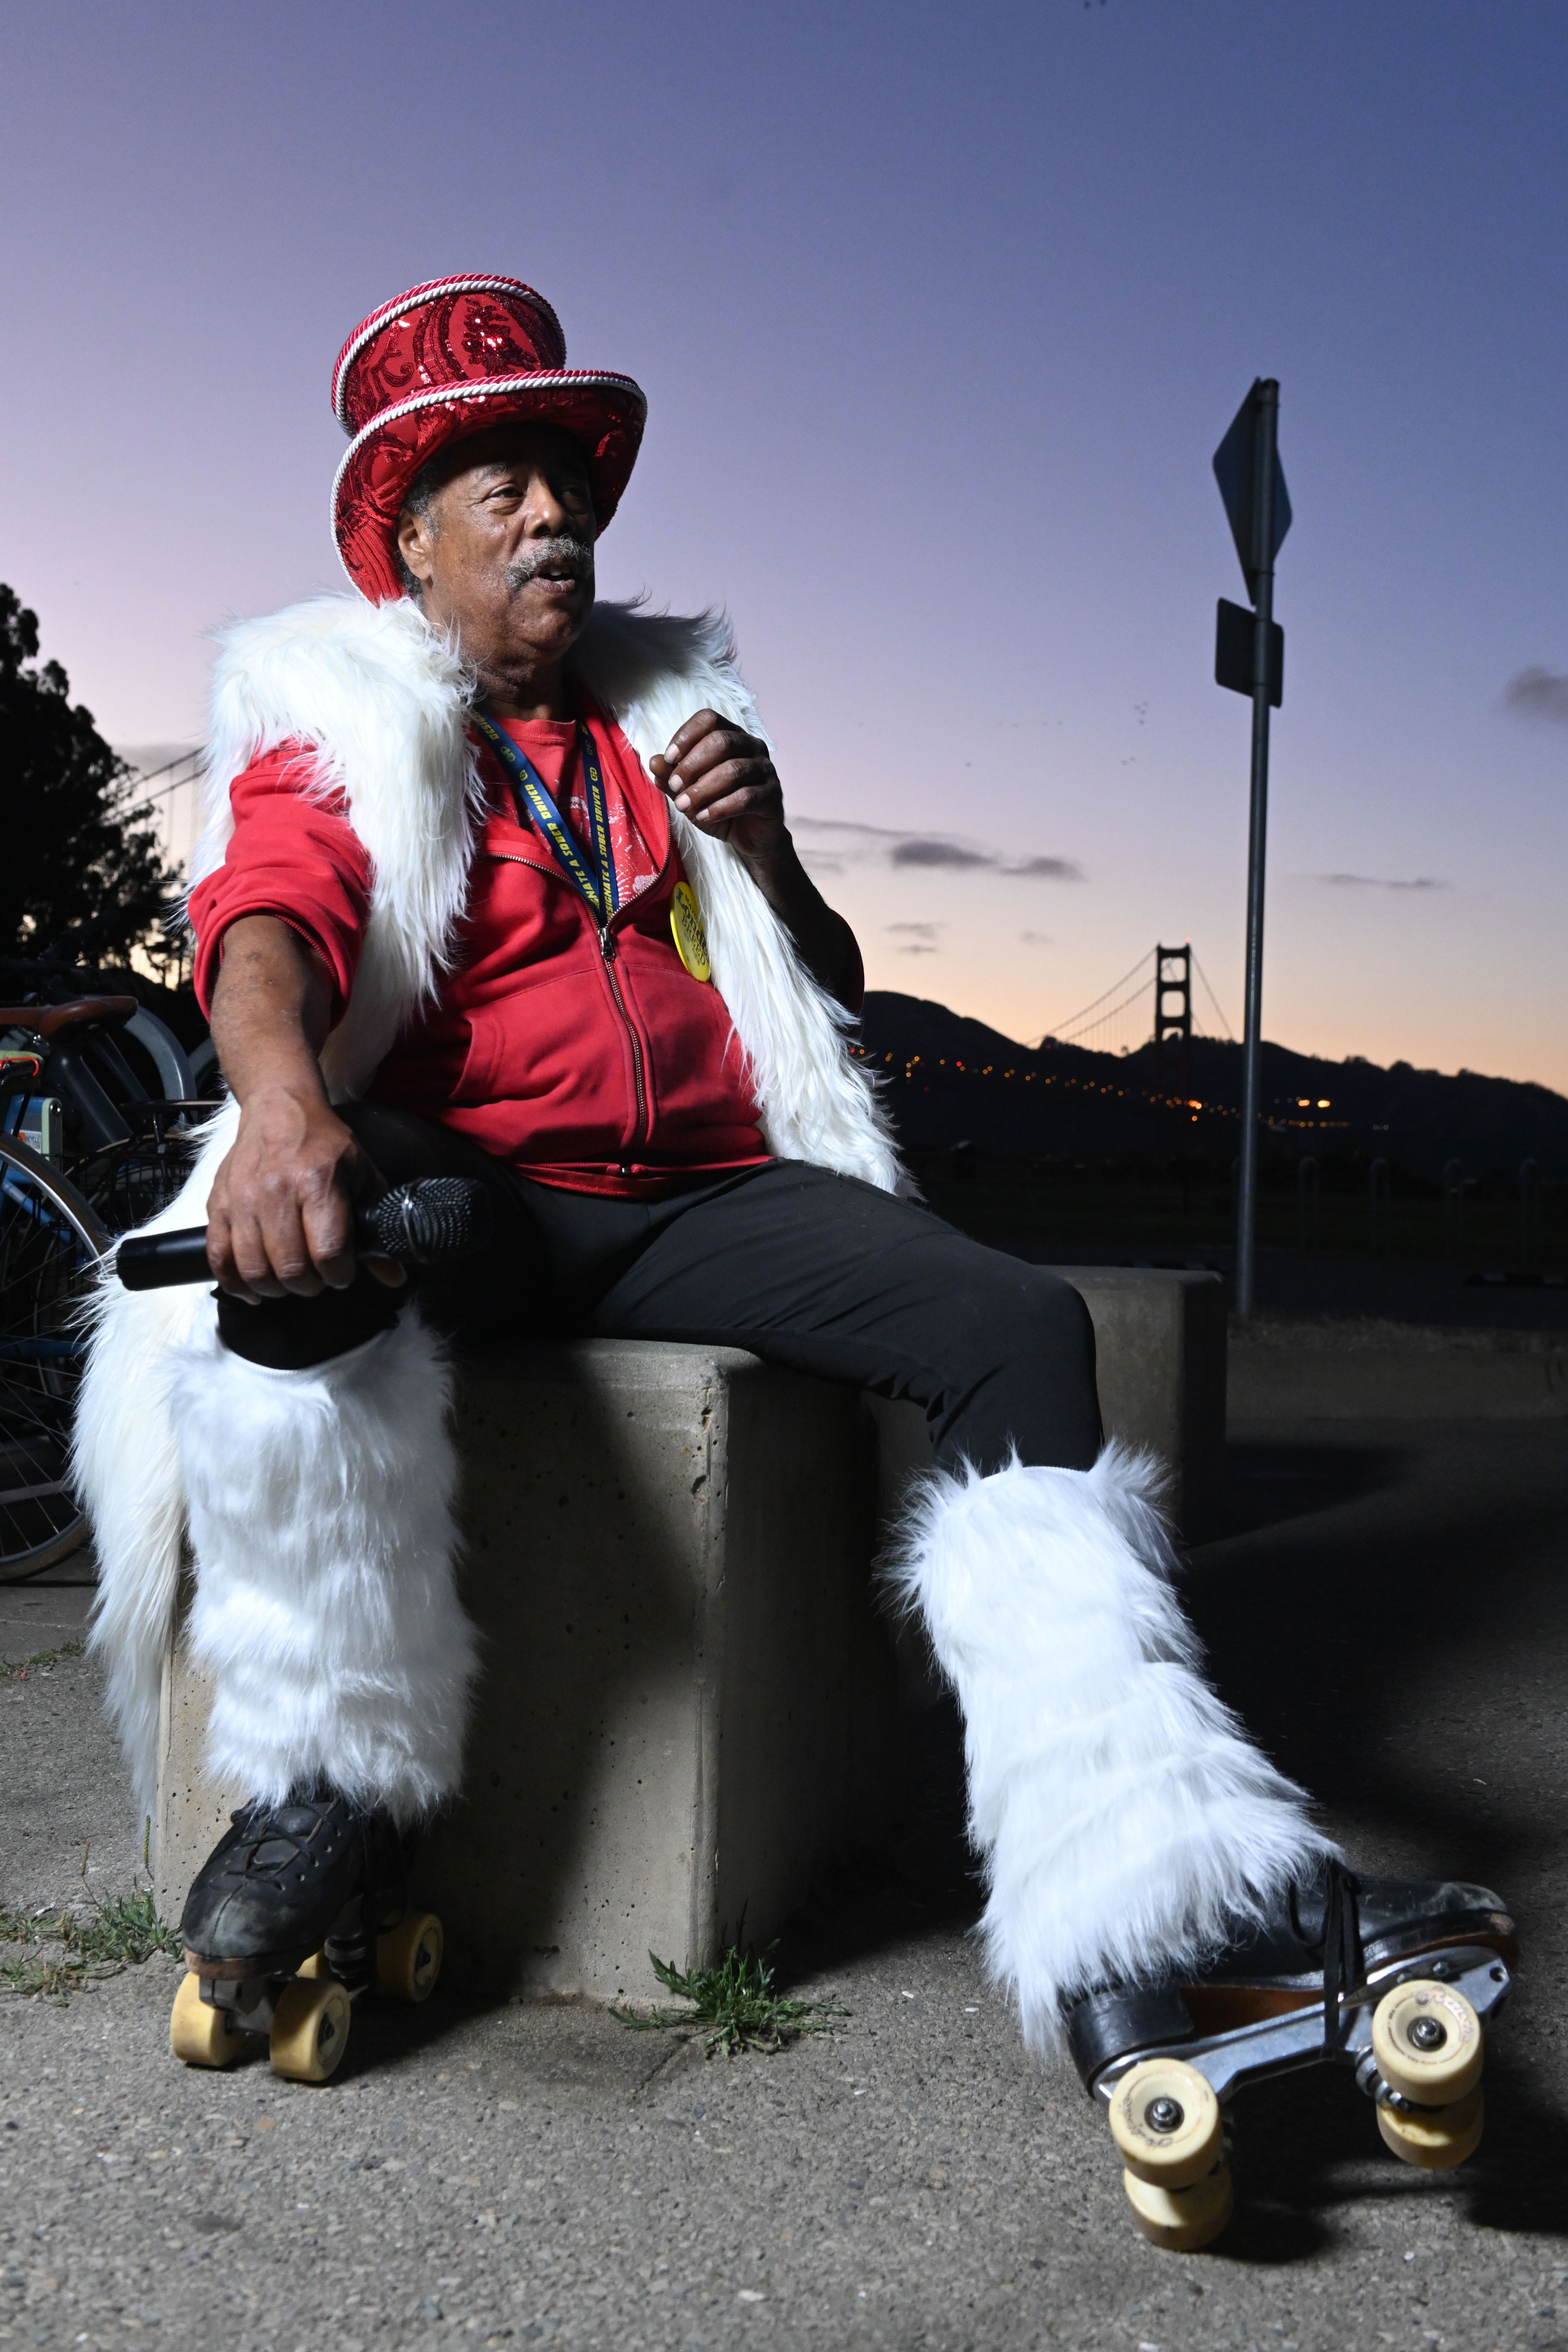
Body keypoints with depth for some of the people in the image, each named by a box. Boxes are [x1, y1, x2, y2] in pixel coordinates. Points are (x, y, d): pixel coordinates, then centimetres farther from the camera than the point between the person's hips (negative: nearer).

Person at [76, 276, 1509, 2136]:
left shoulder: (665, 724, 27)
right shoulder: (337, 729, 13)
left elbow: (830, 996, 28)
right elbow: (267, 924, -11)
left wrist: (764, 849, 6)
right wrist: (281, 1100, -35)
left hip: (697, 1199, 4)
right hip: (463, 1190, -3)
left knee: (1019, 1324, -22)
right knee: (308, 1211, -39)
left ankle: (1126, 1904, -33)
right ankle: (332, 1781, -23)